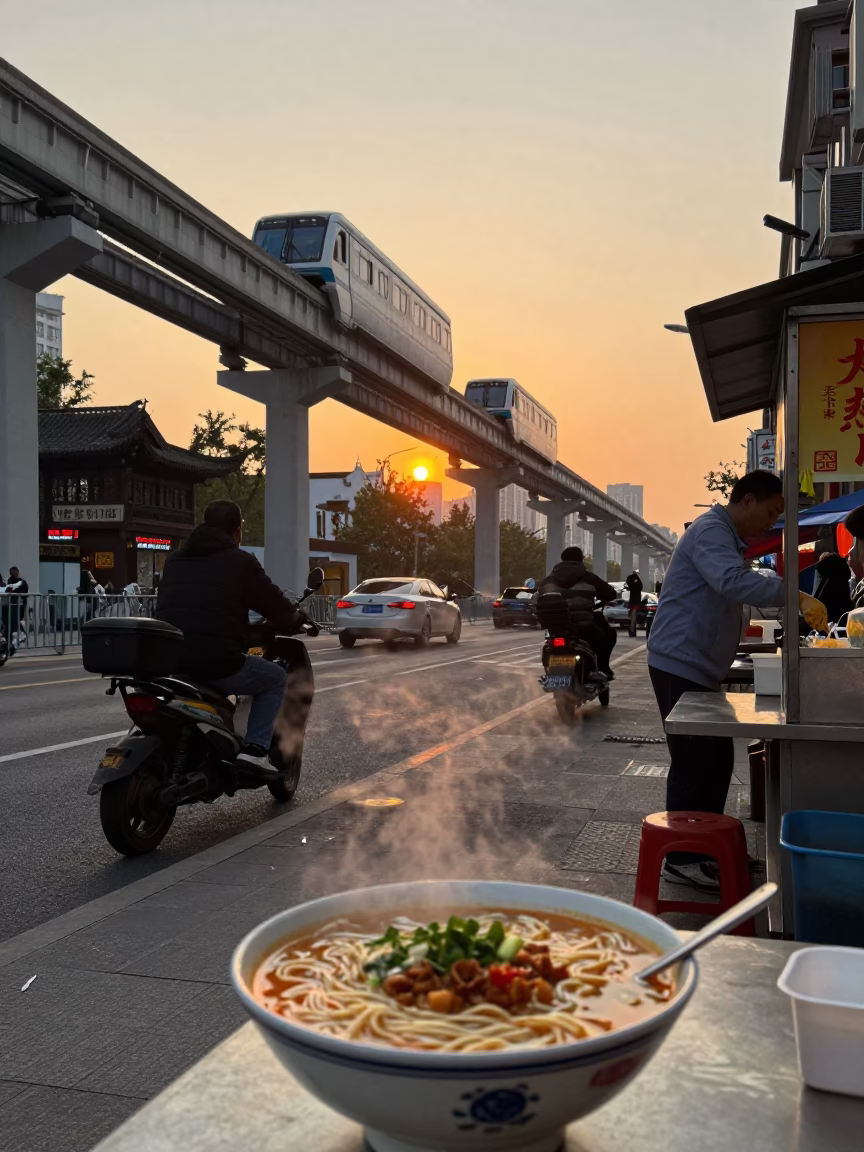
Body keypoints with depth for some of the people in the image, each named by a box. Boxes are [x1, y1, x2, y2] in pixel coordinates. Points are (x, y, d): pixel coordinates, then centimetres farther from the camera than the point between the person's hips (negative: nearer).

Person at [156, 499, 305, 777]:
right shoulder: (240, 561, 0)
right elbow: (278, 609, 4)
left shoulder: (175, 559, 18)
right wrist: (297, 617, 27)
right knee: (275, 678, 17)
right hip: (217, 663, -6)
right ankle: (255, 749, 2)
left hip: (168, 663, 7)